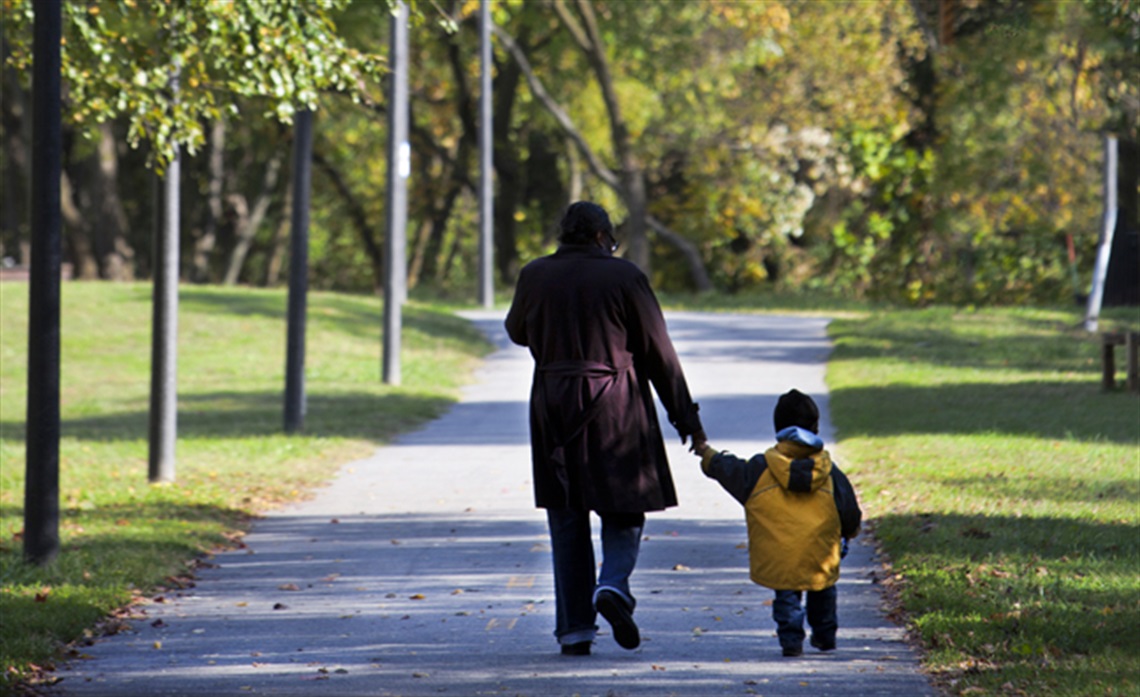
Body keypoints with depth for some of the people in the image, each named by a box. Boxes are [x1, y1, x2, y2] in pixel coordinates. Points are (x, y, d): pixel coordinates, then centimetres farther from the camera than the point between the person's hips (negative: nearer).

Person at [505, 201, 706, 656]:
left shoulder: (535, 276, 2)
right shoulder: (624, 276, -5)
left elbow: (517, 332, 20)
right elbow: (659, 353, -3)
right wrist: (685, 417, 2)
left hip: (553, 408, 2)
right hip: (616, 409, -2)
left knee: (566, 520, 9)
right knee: (624, 511, 9)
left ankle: (574, 627, 6)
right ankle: (613, 585, -19)